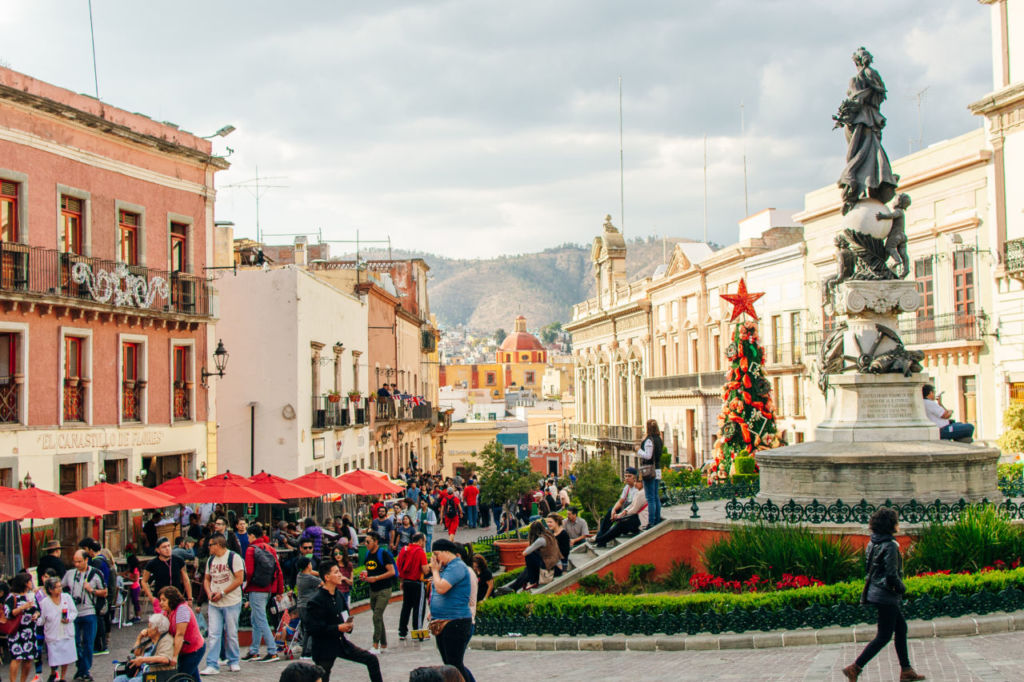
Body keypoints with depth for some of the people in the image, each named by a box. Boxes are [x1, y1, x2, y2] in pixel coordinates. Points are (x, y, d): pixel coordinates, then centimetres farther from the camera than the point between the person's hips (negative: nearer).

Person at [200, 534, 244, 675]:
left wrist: (222, 593, -15)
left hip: (231, 602, -5)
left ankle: (233, 662, 19)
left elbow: (239, 579, -13)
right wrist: (209, 592, -1)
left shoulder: (233, 557, -8)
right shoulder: (211, 560, 12)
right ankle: (212, 665, -3)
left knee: (231, 634, 4)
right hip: (214, 604, 5)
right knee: (213, 634, -2)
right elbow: (207, 579, 20)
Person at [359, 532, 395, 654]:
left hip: (384, 590, -8)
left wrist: (375, 578, -22)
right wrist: (365, 575, 1)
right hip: (373, 590, 8)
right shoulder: (368, 554, 9)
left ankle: (375, 646, -12)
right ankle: (383, 645, 21)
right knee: (378, 618, 12)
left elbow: (391, 572, -17)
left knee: (377, 617, -14)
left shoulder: (383, 554, -14)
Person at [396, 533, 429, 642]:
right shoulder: (420, 552, -12)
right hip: (417, 583, -6)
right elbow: (425, 571, -16)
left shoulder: (404, 549, 6)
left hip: (406, 581, 6)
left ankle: (402, 633, 15)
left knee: (406, 607, 13)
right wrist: (429, 566, 5)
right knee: (419, 608, 2)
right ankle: (417, 632, 3)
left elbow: (397, 565, 10)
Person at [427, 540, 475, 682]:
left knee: (455, 665, -10)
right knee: (448, 664, 12)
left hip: (455, 623, -10)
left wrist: (435, 570, -10)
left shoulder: (457, 567, -14)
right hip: (442, 624, 10)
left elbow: (441, 588, -24)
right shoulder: (446, 567, 17)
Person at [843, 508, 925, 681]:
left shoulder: (873, 543, 7)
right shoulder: (890, 545, -21)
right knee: (884, 636, 0)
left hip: (875, 592, 9)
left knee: (901, 628, 18)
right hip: (886, 596, -9)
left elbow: (869, 567, 14)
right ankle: (855, 667, -1)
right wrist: (902, 588, -7)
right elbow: (892, 576, -24)